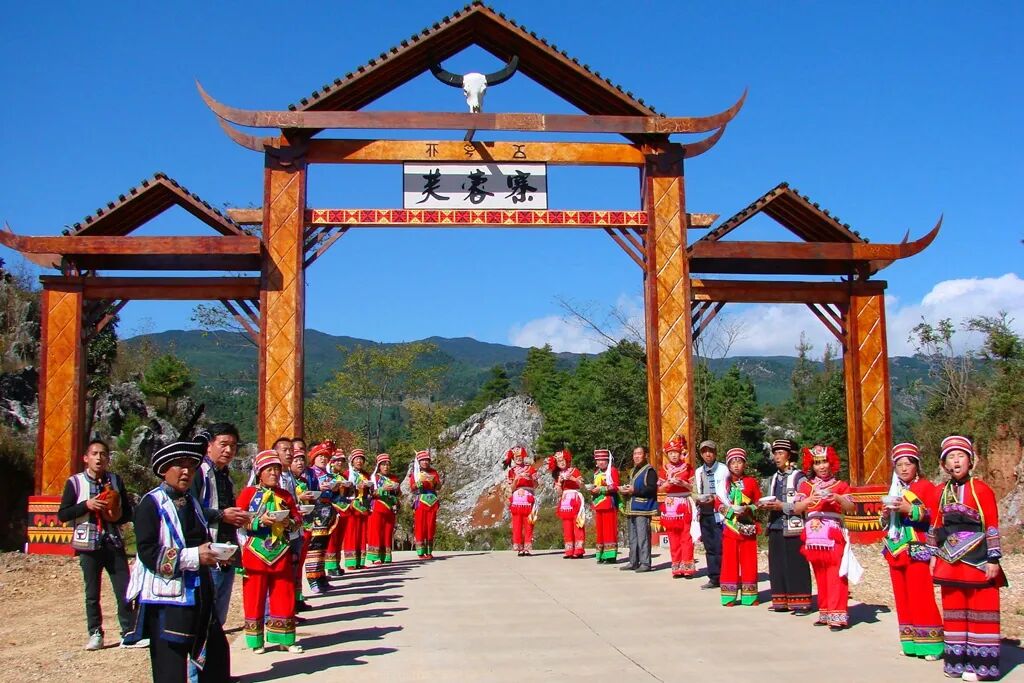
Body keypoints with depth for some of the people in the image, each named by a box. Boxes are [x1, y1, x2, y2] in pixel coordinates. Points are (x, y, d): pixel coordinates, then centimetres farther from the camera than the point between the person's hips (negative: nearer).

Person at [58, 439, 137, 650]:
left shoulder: (115, 480, 8)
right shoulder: (75, 482, 0)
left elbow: (128, 512, 13)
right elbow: (62, 514, -2)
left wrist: (118, 516, -9)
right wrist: (86, 505, -15)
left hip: (114, 543, 2)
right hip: (89, 545, -2)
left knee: (124, 591, -2)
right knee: (92, 593, 5)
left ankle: (129, 633, 6)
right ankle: (95, 634, 18)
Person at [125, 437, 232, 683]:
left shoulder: (192, 501, 14)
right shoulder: (151, 504, -10)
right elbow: (148, 553, -19)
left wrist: (211, 552, 3)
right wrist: (194, 556, -22)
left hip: (199, 595, 8)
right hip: (166, 600, -8)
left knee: (217, 651, 15)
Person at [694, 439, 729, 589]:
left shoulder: (723, 469, -1)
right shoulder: (699, 471, 15)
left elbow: (724, 493, -6)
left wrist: (714, 499, -21)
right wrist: (698, 500, -3)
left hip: (719, 513, -5)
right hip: (705, 513, 5)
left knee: (720, 547, -9)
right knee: (709, 547, 8)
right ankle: (714, 578, 13)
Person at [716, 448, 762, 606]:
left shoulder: (751, 482, 2)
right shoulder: (724, 483, 5)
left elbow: (759, 503, 4)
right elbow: (718, 504, 4)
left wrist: (747, 509, -14)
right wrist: (731, 509, -14)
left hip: (748, 527, 0)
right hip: (730, 527, 1)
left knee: (749, 562, 4)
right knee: (730, 562, 2)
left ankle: (749, 596, 12)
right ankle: (730, 596, 8)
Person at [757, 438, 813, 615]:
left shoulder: (799, 477, -5)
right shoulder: (774, 478, 16)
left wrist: (782, 506, -17)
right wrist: (765, 506, 0)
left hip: (793, 528, -7)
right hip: (775, 527, 7)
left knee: (796, 566, -3)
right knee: (777, 565, 8)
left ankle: (800, 603, 2)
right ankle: (781, 602, 15)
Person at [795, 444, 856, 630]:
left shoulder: (840, 485, 5)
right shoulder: (806, 486, 9)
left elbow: (850, 508, -7)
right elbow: (796, 508, -2)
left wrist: (838, 498, -25)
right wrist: (809, 500, -19)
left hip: (833, 535, -3)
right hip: (814, 536, 3)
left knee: (835, 577, -7)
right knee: (820, 577, 8)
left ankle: (837, 615, -6)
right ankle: (825, 613, 15)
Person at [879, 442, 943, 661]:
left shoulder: (926, 487, -1)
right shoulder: (894, 490, 18)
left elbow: (934, 515, -13)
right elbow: (886, 524, 23)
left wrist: (910, 509, -21)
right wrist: (886, 515, 2)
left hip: (917, 550, -6)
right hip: (896, 550, 6)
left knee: (921, 596, -9)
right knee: (902, 596, 6)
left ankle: (931, 643, -2)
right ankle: (910, 643, 13)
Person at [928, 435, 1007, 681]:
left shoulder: (981, 490, -8)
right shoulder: (943, 492, 9)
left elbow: (992, 526, -8)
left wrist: (993, 559, -11)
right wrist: (934, 555, 12)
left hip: (977, 561, -5)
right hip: (950, 561, 6)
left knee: (980, 611, 1)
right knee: (953, 610, 10)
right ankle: (957, 660, 19)